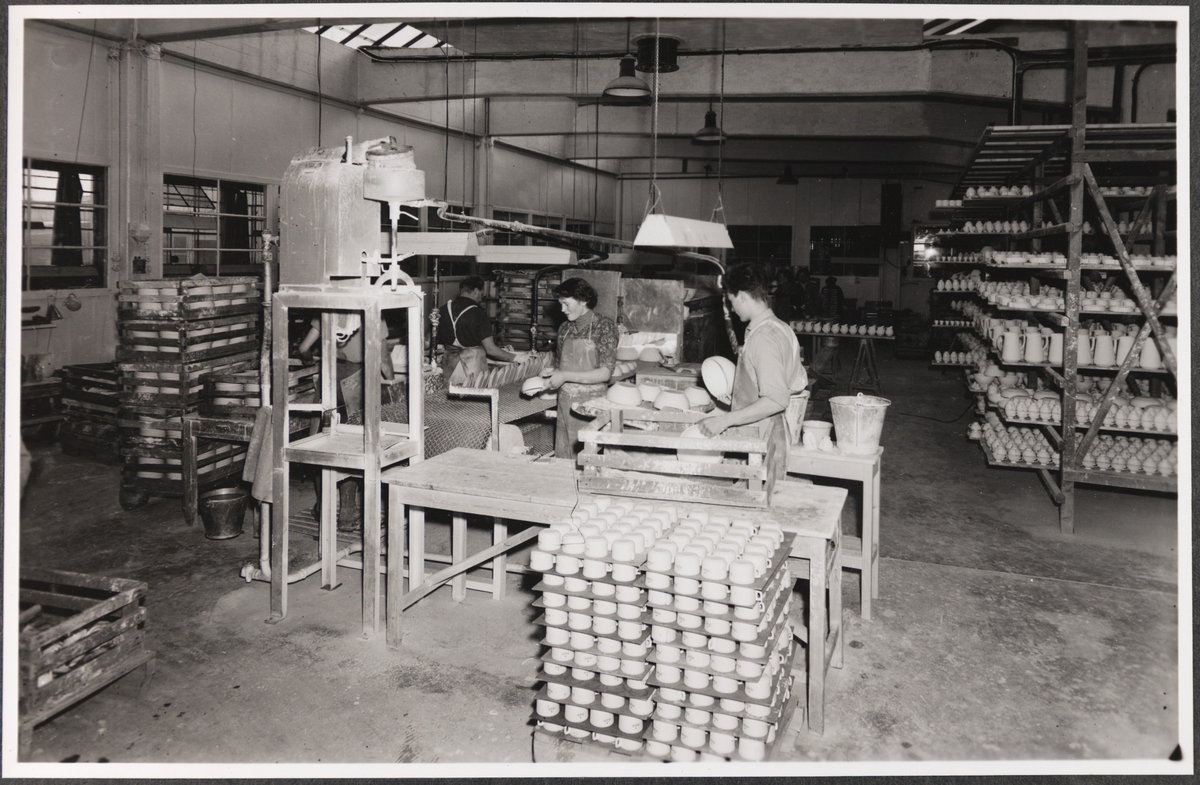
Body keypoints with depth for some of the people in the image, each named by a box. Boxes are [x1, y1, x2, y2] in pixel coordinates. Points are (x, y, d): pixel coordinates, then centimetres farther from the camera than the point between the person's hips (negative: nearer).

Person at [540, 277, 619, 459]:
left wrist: (565, 376, -15)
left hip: (591, 402, -6)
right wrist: (554, 372, -1)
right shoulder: (565, 328, 10)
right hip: (565, 403, 6)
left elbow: (605, 373, -14)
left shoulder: (603, 326, -8)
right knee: (562, 457, 7)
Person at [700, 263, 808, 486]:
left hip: (762, 446, -9)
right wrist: (738, 396, 20)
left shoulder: (763, 338, -20)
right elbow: (799, 382, 17)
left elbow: (777, 400, -26)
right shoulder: (781, 328, 9)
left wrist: (726, 420, -26)